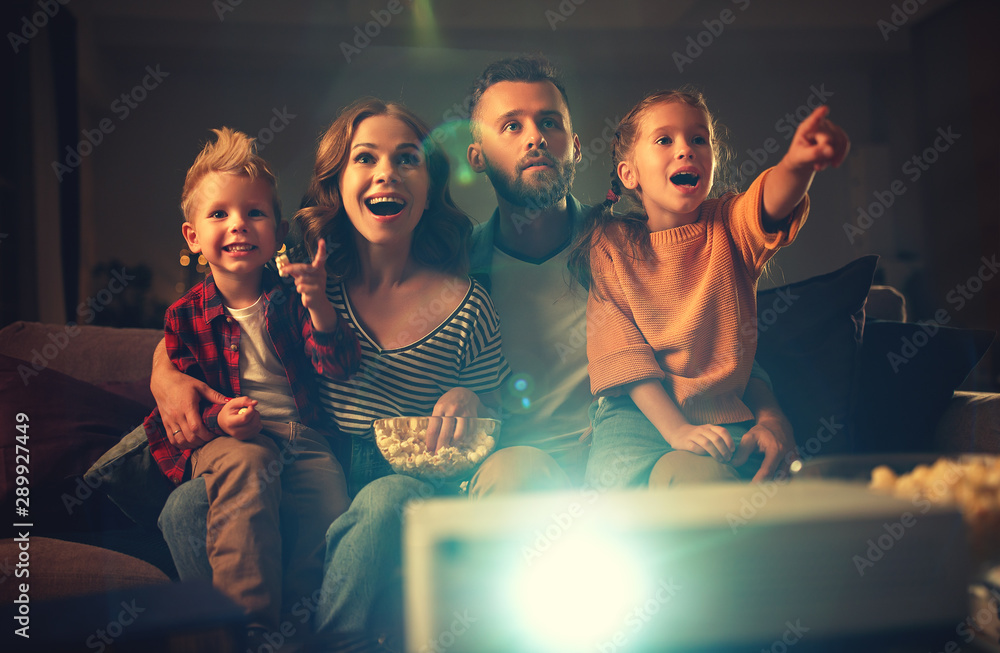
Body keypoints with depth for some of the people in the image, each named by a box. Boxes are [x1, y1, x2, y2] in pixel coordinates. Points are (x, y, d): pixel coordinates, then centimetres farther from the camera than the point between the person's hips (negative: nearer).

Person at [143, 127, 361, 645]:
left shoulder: (290, 297, 3)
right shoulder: (187, 315, 4)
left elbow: (340, 366, -9)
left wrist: (317, 305, -26)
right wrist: (217, 418, -18)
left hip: (301, 434, 1)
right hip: (226, 440, -1)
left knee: (332, 515, -23)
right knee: (246, 466, -34)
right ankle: (250, 624, -29)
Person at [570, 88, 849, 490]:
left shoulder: (730, 224, 8)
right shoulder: (610, 243, 5)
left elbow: (772, 202, -18)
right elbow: (622, 351, -4)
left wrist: (797, 163, -44)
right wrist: (675, 429, -18)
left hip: (726, 417, 2)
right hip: (639, 414, -2)